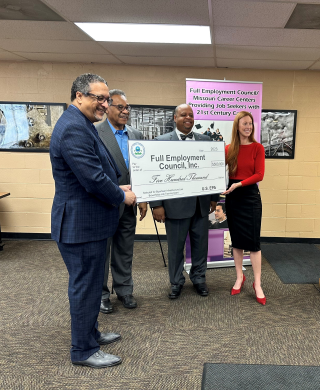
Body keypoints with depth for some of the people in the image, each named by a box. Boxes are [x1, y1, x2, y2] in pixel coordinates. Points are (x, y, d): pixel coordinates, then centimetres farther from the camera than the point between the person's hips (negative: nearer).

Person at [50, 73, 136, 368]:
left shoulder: (83, 125, 14)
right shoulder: (73, 128, -22)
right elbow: (93, 179, -27)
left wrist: (118, 189, 8)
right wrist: (122, 196, -11)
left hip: (88, 221, 11)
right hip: (81, 223, -11)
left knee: (90, 283, 22)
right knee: (85, 286, 3)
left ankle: (90, 334, 39)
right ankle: (83, 350, 19)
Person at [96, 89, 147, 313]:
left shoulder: (136, 135, 8)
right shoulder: (95, 134, -10)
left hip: (129, 204, 5)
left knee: (125, 250, 15)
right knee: (102, 251, 9)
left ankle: (124, 290, 30)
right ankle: (101, 294, 24)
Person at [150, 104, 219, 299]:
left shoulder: (205, 140, 8)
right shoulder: (163, 141, -3)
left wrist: (214, 197, 9)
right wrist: (157, 204, -10)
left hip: (201, 203, 3)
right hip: (176, 204, -3)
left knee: (201, 244, 14)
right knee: (176, 246, 9)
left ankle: (199, 278, 33)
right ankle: (176, 282, 27)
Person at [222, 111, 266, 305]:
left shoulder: (257, 148, -4)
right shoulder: (229, 149, 2)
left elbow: (259, 175, -9)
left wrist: (239, 184, -18)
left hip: (250, 195, -2)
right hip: (232, 196, 3)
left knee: (253, 240, -1)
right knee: (236, 239, 11)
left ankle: (258, 284, 8)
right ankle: (240, 277, 25)